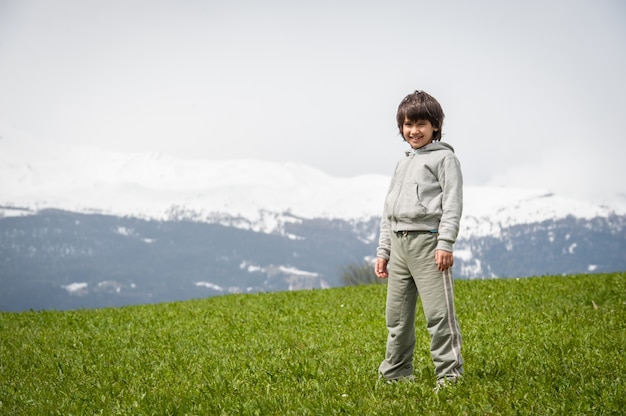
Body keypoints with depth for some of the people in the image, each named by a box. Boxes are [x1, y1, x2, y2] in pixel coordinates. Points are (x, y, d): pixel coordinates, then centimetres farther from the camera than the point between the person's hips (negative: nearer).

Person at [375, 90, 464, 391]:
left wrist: (446, 243, -16)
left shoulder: (444, 157, 2)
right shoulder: (402, 165, 24)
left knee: (439, 313, -10)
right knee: (397, 315, 9)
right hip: (399, 245, 7)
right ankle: (396, 375, 18)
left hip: (427, 242, -7)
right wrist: (383, 251, 18)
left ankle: (449, 375, -7)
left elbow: (452, 202, -7)